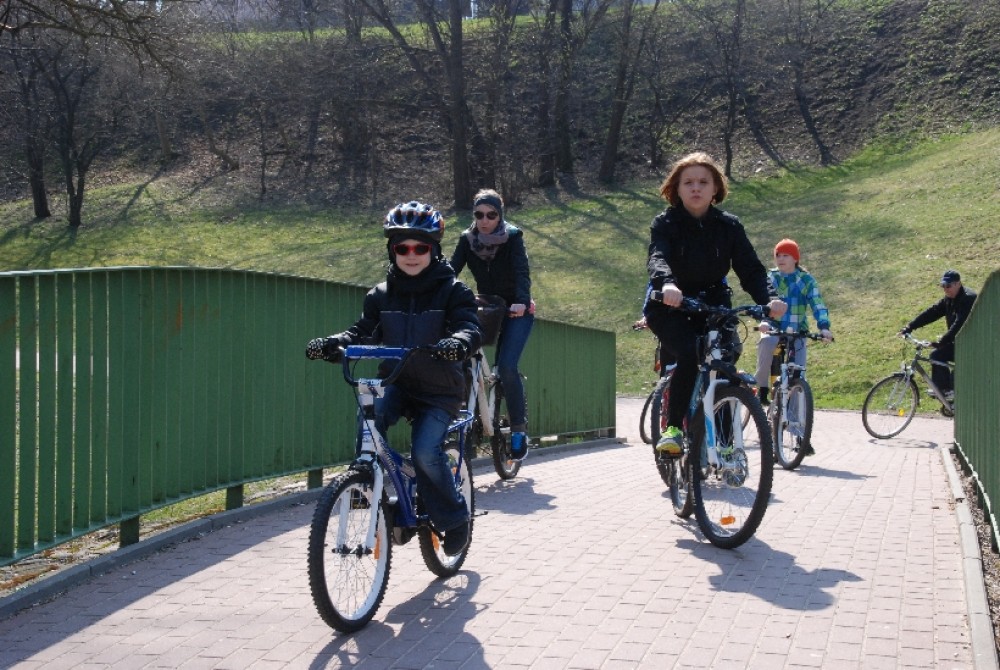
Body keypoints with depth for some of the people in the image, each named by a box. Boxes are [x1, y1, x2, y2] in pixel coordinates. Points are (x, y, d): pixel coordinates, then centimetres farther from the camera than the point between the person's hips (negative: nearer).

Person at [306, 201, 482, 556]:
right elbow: (363, 332, 1)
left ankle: (454, 519, 2)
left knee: (426, 451, -22)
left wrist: (457, 343, -44)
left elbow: (470, 327, -19)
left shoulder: (452, 291, -5)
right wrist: (332, 343, -21)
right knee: (370, 415, -29)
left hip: (439, 392, -3)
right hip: (396, 383, 3)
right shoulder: (382, 294, 7)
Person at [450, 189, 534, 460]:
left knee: (507, 366, -22)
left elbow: (522, 272, -27)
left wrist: (521, 302, -46)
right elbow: (451, 270, -14)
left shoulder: (513, 237, -15)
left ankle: (519, 428, -9)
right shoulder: (467, 240, -5)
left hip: (516, 310, -5)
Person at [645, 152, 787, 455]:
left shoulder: (729, 226, -1)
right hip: (671, 307, -3)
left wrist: (770, 298, -29)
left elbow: (750, 268, -8)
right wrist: (666, 283, -51)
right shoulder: (665, 223, -8)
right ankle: (672, 427, -18)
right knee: (689, 354, -30)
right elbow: (657, 258, -28)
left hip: (713, 305, 3)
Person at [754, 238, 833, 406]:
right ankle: (762, 389, -25)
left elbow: (817, 305, -8)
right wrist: (764, 321, -30)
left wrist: (824, 326, -26)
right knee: (766, 342, -36)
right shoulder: (770, 278, 4)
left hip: (797, 332, 1)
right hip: (774, 329, -1)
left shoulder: (807, 280, 2)